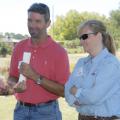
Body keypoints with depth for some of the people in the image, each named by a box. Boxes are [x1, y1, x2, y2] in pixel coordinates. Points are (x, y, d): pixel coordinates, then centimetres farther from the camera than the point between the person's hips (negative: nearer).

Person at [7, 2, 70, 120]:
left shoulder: (59, 51, -11)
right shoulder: (19, 47, 2)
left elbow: (63, 91, -13)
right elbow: (11, 77, 11)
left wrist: (36, 77, -22)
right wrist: (16, 85, -11)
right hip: (20, 110, 4)